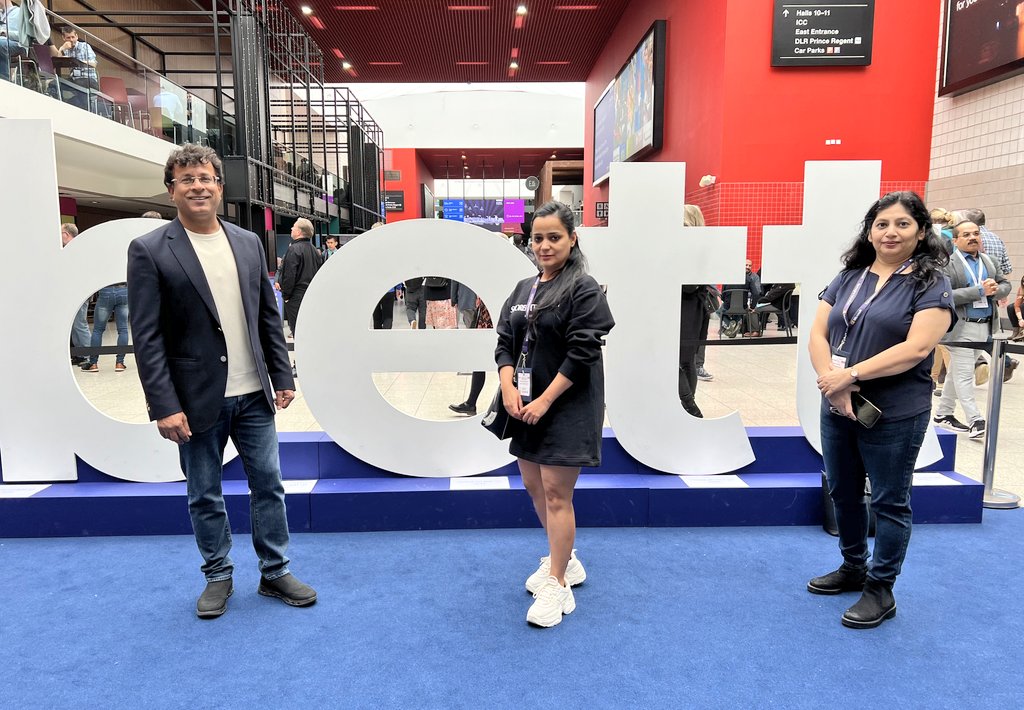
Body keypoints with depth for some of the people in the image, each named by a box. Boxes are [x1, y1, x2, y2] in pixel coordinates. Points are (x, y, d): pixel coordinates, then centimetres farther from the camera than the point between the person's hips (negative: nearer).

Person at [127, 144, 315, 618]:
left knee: (268, 485, 10)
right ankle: (218, 576, 30)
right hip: (197, 399, -3)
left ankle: (275, 572, 26)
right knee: (204, 495, 11)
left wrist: (282, 376, 5)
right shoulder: (149, 251, -6)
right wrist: (164, 406, -14)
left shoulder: (249, 244, 7)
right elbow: (147, 337, -10)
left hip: (253, 394, 4)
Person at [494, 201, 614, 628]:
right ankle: (564, 560, 37)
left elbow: (582, 352, -17)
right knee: (533, 486, 16)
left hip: (566, 406, -8)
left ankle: (557, 585, 11)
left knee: (556, 494, -3)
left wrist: (545, 400, -19)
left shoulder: (583, 289, -10)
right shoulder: (523, 289, 12)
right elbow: (505, 343, 9)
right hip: (526, 404, 8)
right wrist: (508, 387, -8)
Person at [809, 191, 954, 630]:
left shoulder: (931, 284, -6)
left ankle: (880, 590, 22)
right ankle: (853, 568, 37)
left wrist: (851, 374, -22)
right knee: (843, 492, 17)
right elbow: (818, 333, 1)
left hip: (895, 415, -5)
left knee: (889, 502, 7)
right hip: (838, 409, 6)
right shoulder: (848, 277, 8)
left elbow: (917, 347, -19)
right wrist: (830, 380, -16)